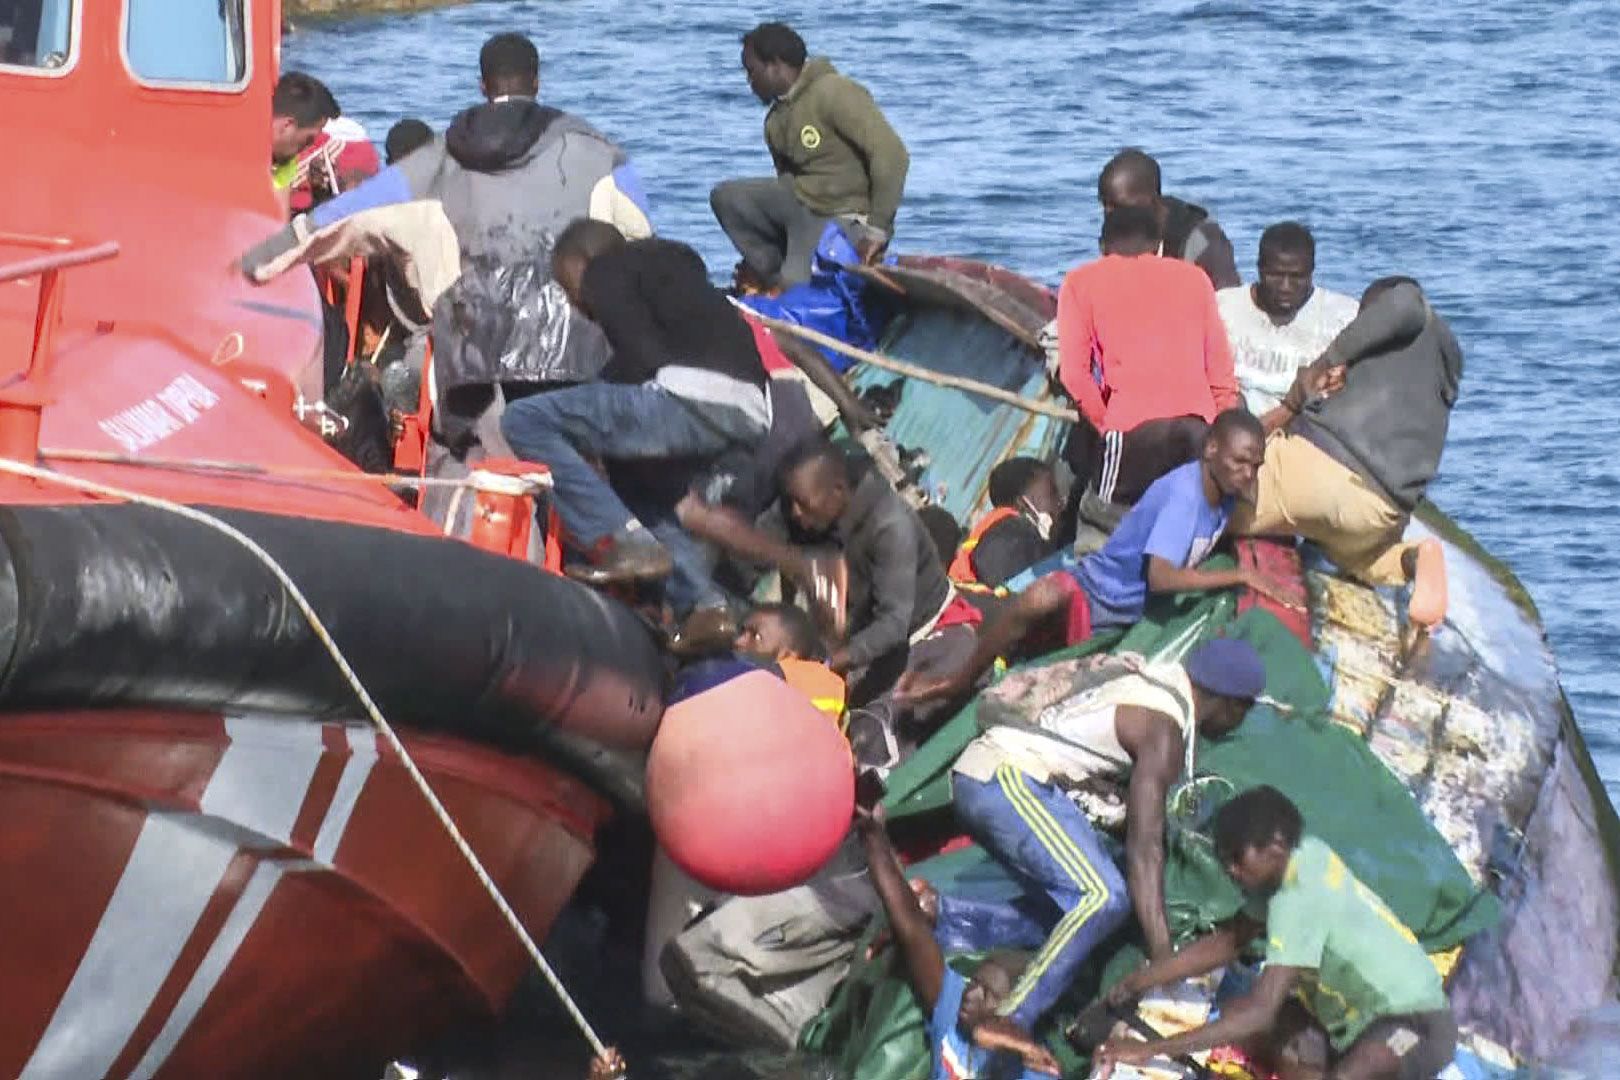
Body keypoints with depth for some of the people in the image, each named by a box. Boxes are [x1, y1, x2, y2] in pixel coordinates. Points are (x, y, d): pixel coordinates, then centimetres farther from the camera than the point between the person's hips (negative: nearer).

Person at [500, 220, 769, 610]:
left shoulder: (605, 271, 10)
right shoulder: (669, 265, 36)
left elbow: (643, 357, -4)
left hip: (694, 400, -9)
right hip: (751, 414, 9)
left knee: (524, 420, -4)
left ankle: (623, 543, -12)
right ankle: (702, 601, 15)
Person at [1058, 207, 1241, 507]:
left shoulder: (1081, 282, 14)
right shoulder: (1194, 277, 21)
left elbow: (1074, 374, 4)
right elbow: (1221, 370, 18)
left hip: (1134, 428, -3)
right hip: (1199, 425, 3)